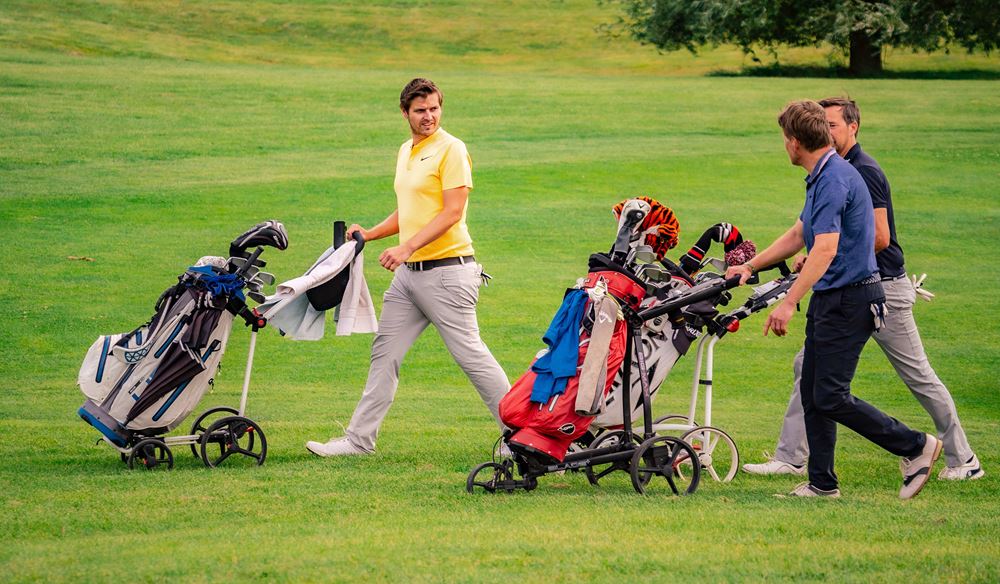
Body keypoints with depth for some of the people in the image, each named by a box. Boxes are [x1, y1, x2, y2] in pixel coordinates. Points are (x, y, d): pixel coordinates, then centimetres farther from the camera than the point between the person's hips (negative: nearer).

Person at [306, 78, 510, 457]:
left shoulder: (451, 150, -10)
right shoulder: (406, 151, 17)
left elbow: (452, 213, -18)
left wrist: (407, 247, -25)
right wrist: (369, 234, 12)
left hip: (447, 270, -8)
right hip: (408, 271, 8)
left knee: (470, 354, -6)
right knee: (385, 352, 9)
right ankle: (360, 438, 15)